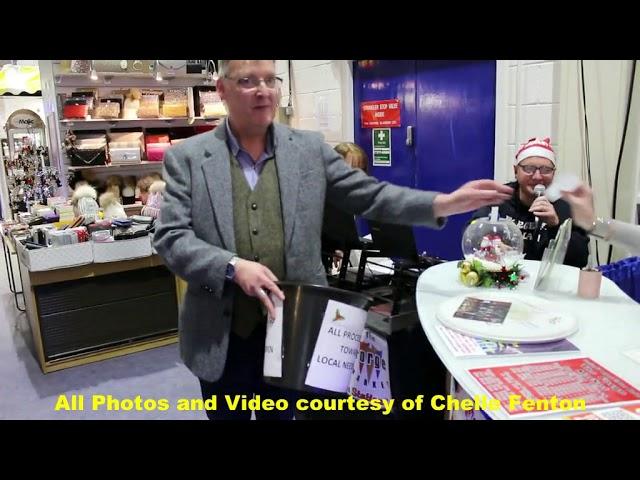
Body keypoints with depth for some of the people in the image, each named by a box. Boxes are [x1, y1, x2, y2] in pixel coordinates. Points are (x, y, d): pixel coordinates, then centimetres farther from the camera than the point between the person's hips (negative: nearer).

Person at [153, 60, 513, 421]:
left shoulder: (310, 148, 2)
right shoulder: (187, 157, -2)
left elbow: (369, 195, 1)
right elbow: (170, 237, -7)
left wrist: (444, 204, -10)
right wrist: (232, 266, -23)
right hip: (222, 339, 0)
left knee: (282, 416, 21)